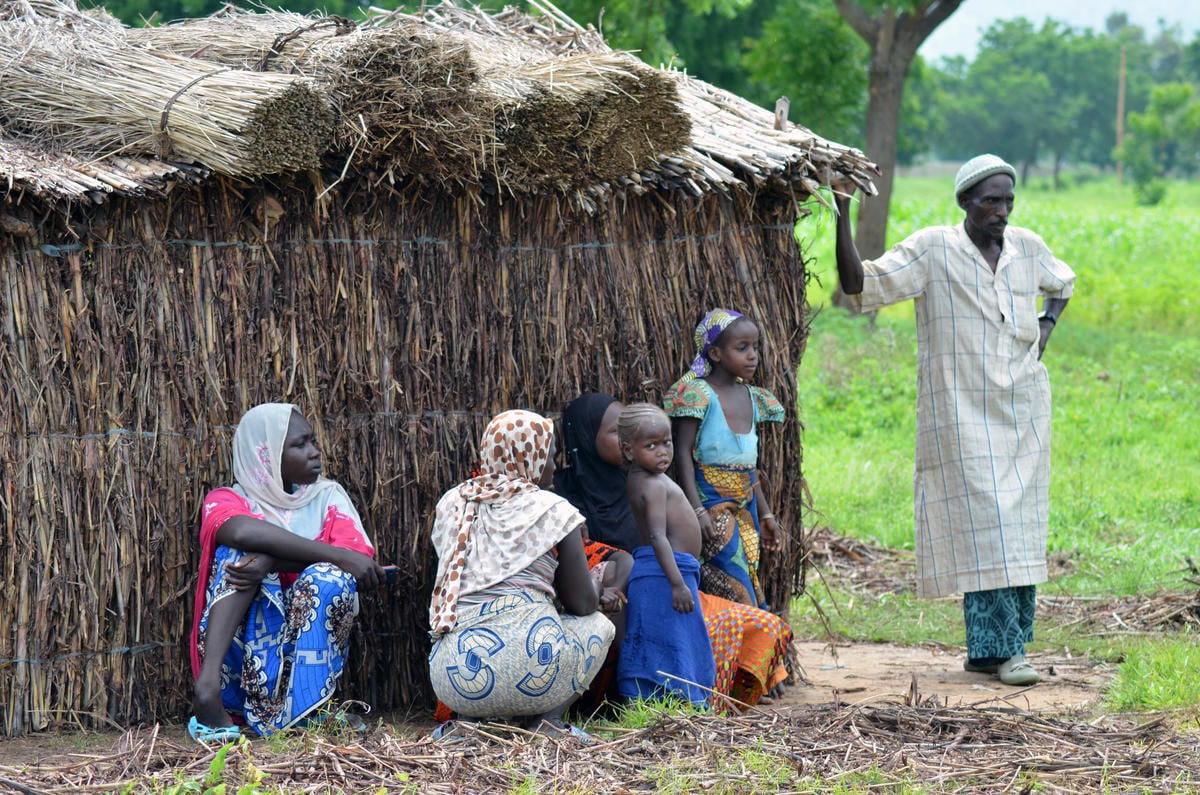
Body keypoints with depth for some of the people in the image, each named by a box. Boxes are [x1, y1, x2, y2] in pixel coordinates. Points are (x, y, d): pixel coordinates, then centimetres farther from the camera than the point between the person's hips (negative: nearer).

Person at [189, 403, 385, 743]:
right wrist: (338, 556, -28)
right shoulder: (225, 500, 5)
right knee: (243, 550, -21)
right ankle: (208, 686, -40)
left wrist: (272, 563, -25)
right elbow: (243, 531, -22)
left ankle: (300, 714, -33)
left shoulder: (328, 496, 12)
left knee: (328, 578, -24)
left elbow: (359, 555, -10)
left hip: (303, 652, 1)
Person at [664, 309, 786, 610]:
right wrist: (697, 510, -21)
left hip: (745, 505, 7)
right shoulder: (698, 394, -9)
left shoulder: (751, 398, 13)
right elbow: (684, 453, -12)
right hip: (713, 504, -7)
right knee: (735, 590, -13)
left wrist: (765, 514, 20)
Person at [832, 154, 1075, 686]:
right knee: (982, 525, -11)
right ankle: (1000, 648, -8)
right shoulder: (932, 250, -6)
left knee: (1021, 530, 5)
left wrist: (1047, 324, 10)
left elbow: (1063, 284, 29)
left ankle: (989, 647, 13)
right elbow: (858, 283, -12)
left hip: (1023, 408, 5)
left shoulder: (1027, 248, 8)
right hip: (962, 412, -5)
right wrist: (842, 219, -21)